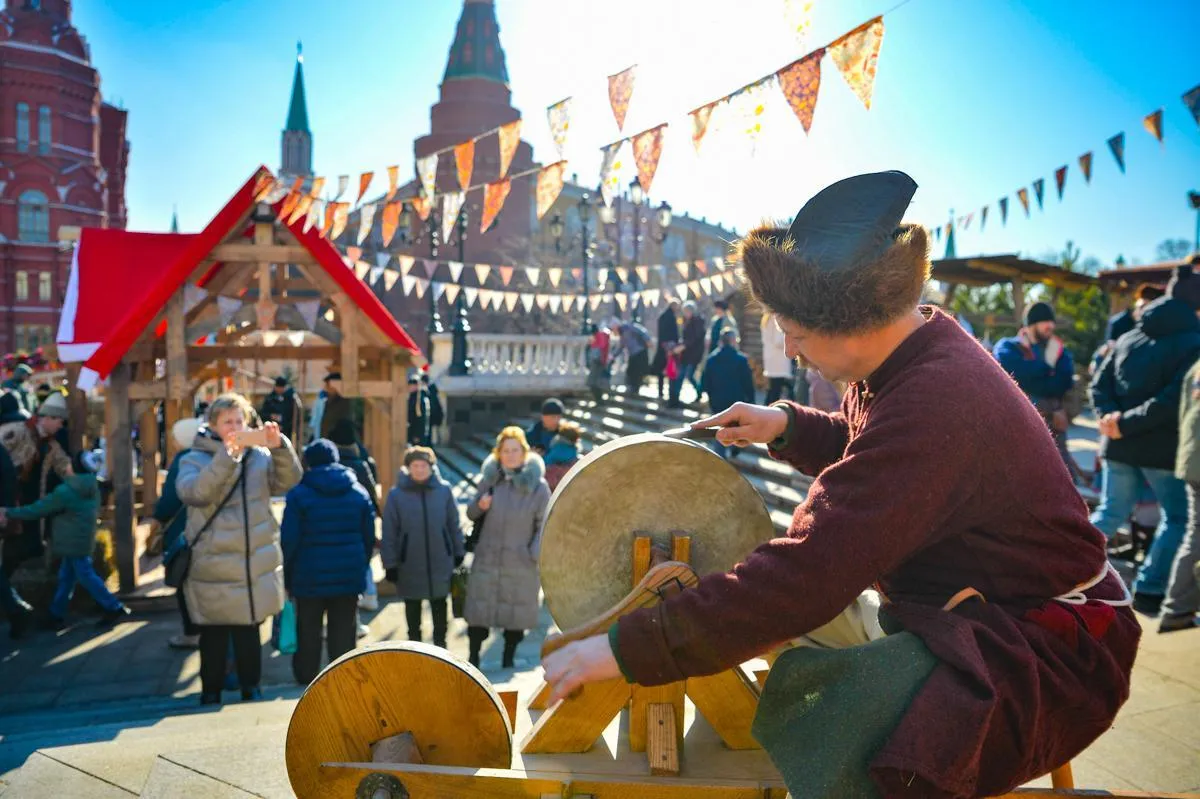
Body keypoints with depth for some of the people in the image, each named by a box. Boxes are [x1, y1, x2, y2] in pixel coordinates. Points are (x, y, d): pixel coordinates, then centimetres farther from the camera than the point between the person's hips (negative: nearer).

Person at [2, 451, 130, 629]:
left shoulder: (65, 492, -21)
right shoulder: (92, 489, 8)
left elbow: (38, 509, -14)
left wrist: (9, 513, -3)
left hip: (74, 542, -9)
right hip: (82, 540, 9)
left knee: (86, 577, -2)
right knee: (66, 577, 15)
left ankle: (114, 608, 2)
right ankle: (56, 615, 22)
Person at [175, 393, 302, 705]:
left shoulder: (259, 456, 5)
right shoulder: (195, 459, -3)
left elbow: (288, 481, -9)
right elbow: (194, 492, -22)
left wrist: (279, 446, -24)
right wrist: (226, 456, -30)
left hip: (256, 564, 2)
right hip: (214, 566, -2)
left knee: (249, 634, 16)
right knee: (214, 637, 10)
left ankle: (251, 689, 31)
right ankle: (211, 695, 25)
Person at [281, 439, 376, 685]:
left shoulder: (299, 494, -6)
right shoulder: (359, 493, 5)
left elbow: (289, 540, -7)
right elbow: (369, 538, 7)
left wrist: (288, 577, 2)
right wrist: (361, 568, 15)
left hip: (309, 577, -2)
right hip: (349, 577, 3)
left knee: (308, 632, 9)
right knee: (343, 633, 8)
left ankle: (306, 680, 16)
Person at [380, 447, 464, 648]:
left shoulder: (444, 490, -7)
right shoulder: (396, 494, -10)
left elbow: (454, 524, 1)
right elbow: (389, 532, -6)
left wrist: (458, 552, 6)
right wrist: (390, 563, -6)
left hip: (440, 562, 0)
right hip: (409, 564, 0)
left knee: (439, 605, 14)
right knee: (412, 607, 17)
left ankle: (440, 643, 32)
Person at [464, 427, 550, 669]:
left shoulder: (537, 485, -7)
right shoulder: (490, 478, 2)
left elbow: (544, 524, -4)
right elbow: (471, 514, 11)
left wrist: (534, 554, -12)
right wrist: (479, 505, -11)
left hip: (520, 563, -2)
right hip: (487, 559, 2)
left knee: (516, 614, 8)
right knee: (478, 612, 5)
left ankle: (508, 660, 25)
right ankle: (473, 658, 19)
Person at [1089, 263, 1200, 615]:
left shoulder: (1128, 338, 10)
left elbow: (1099, 385, 4)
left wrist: (1110, 416, -9)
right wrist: (1127, 423, -18)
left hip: (1118, 446, 6)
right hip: (1163, 449, -5)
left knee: (1109, 513, 16)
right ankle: (1149, 590, 8)